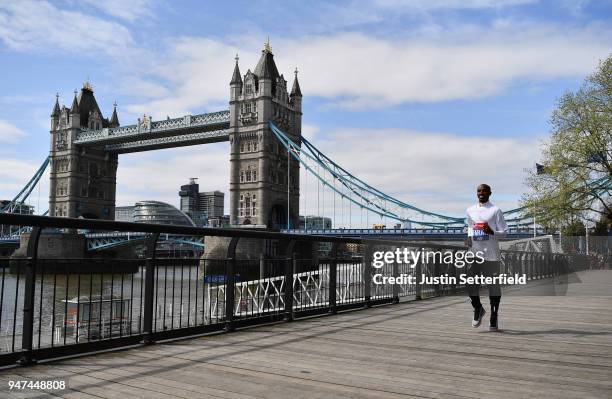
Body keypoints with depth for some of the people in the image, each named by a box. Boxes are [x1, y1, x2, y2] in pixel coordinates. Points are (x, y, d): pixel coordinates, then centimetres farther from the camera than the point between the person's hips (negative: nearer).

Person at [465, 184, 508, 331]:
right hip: (474, 253, 4)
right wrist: (469, 237, 8)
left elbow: (504, 232, -3)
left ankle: (494, 317, 14)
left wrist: (491, 232, -22)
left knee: (493, 286, 2)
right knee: (471, 284, -4)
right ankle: (478, 309, 21)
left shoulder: (495, 210, -2)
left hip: (491, 254, -3)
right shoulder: (470, 210, 12)